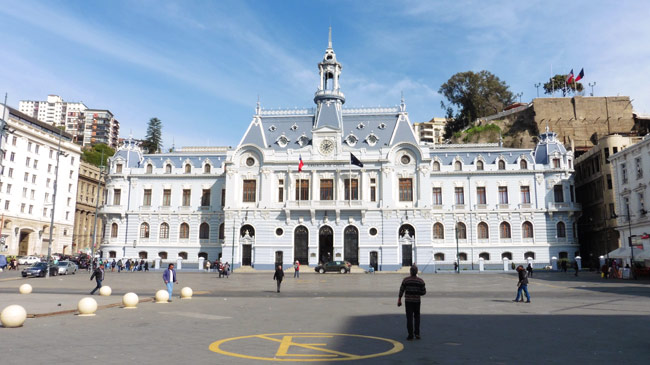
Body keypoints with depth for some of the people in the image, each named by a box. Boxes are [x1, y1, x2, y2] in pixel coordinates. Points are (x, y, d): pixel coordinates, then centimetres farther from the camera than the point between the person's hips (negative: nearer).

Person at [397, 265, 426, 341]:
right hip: (417, 301, 1)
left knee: (409, 318, 3)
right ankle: (417, 333, 10)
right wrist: (425, 290, 20)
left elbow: (401, 290, -4)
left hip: (408, 301, -1)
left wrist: (399, 300, 5)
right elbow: (423, 292, -3)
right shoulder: (420, 281, -5)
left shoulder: (405, 280, -7)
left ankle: (410, 335, 4)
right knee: (417, 317, 18)